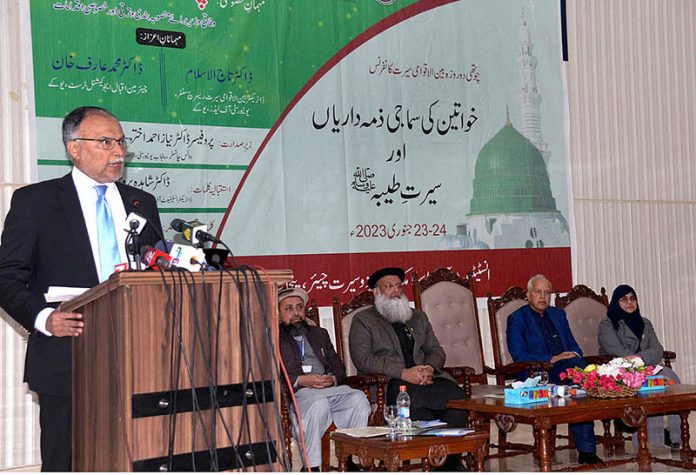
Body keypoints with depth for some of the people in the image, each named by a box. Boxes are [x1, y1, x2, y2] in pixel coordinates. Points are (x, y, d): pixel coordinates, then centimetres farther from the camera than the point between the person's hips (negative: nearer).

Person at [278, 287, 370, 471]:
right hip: (297, 393, -4)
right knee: (319, 403, -38)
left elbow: (338, 366, 22)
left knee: (359, 398, -27)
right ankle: (311, 467, -31)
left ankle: (353, 459, -24)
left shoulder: (319, 333, 30)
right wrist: (300, 380, -15)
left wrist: (332, 379, -2)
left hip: (331, 387, 4)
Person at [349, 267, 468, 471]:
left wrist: (430, 368, -6)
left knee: (456, 394, -27)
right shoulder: (363, 320, 10)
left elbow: (436, 350, 20)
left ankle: (452, 458, -21)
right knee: (415, 401, -37)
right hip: (391, 383, -4)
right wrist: (403, 373, -15)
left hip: (427, 378, 4)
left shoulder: (418, 317, 27)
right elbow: (363, 359, -4)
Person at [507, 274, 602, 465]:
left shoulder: (558, 315, 24)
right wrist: (552, 359, -16)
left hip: (567, 368, 5)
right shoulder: (516, 319, 4)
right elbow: (519, 357, -7)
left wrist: (574, 354, -3)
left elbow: (573, 345, 22)